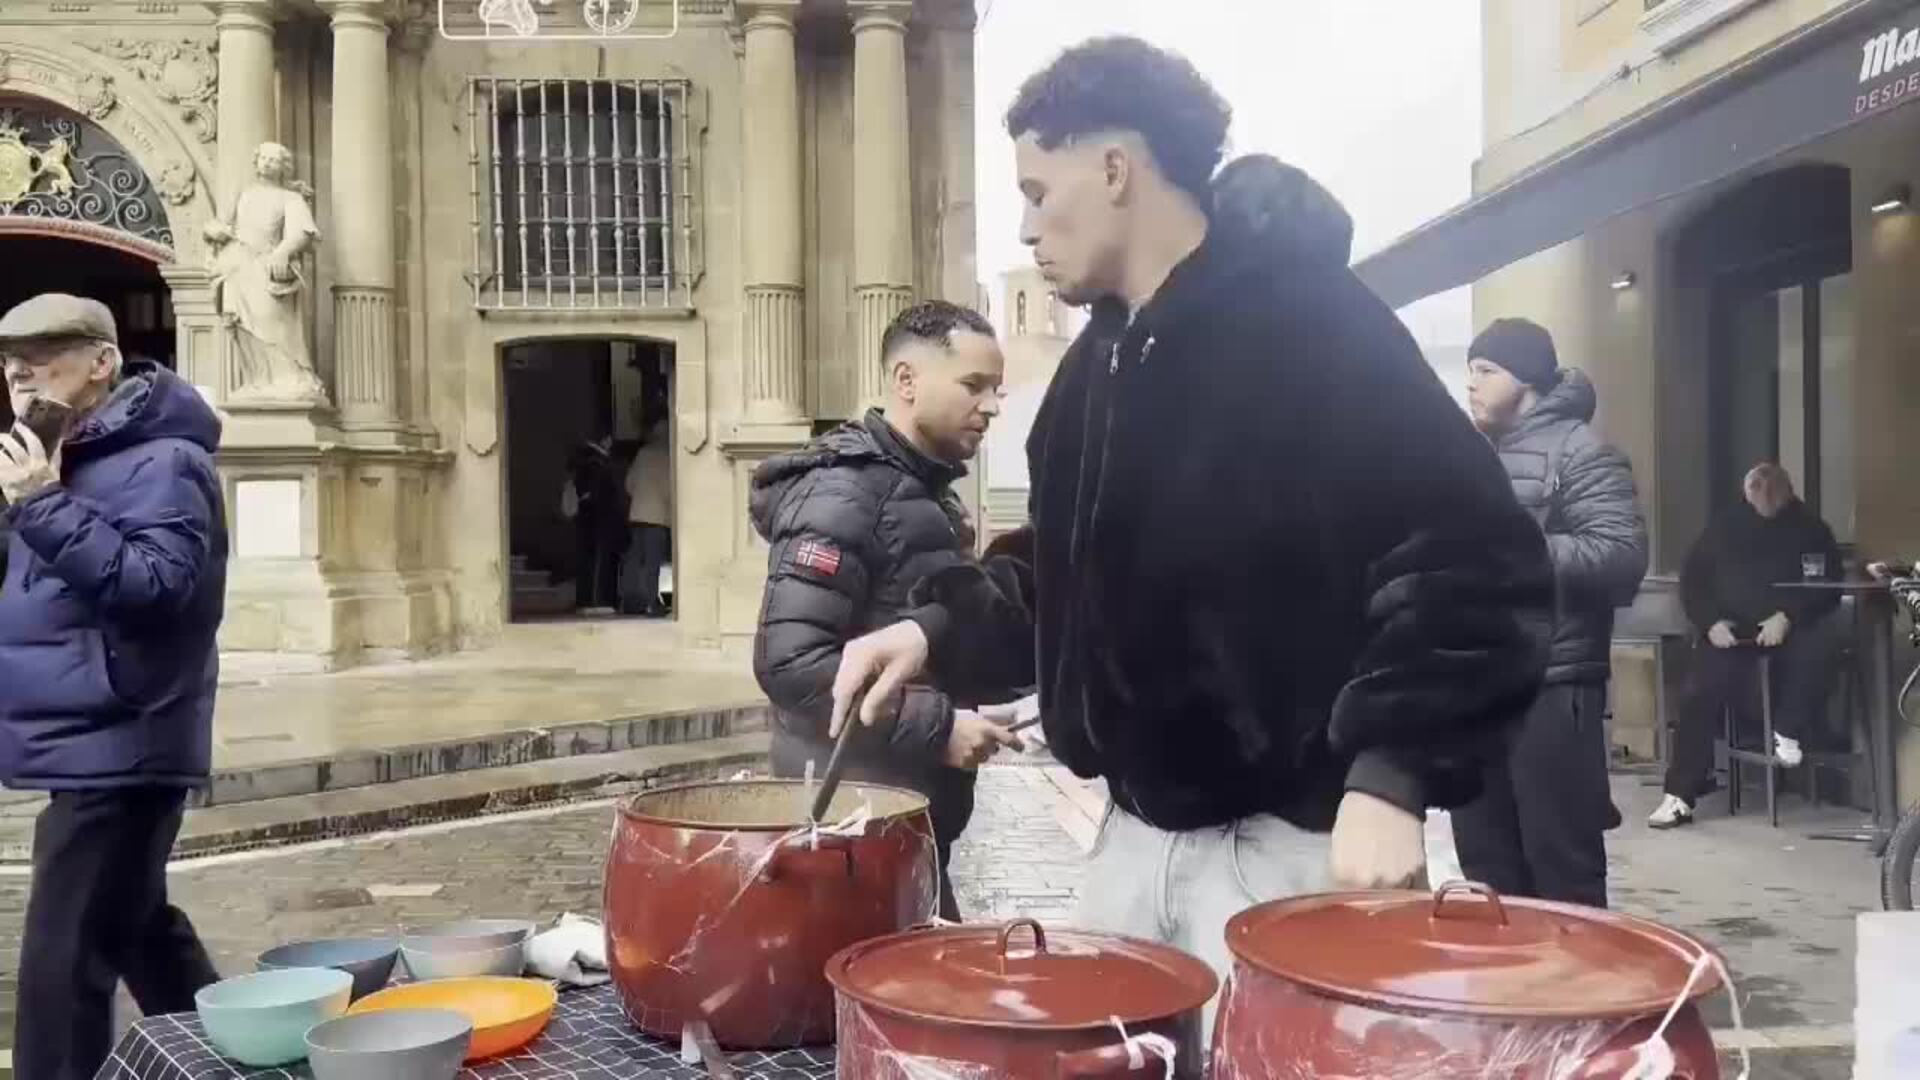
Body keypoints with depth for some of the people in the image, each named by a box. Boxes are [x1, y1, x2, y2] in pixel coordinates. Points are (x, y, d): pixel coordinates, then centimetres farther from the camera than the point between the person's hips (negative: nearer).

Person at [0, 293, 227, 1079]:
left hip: (114, 750, -10)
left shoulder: (159, 461, -14)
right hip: (98, 744, 10)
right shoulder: (74, 457, 15)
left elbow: (162, 587, -24)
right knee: (139, 930, 20)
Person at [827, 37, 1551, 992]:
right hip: (1137, 833, 8)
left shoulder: (1310, 324, -15)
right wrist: (940, 628, 3)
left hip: (1295, 844, -8)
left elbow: (1469, 556, -20)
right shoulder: (1100, 361, 12)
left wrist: (1394, 773, -26)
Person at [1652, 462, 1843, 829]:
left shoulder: (1809, 529, 3)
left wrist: (1787, 617, -19)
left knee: (1816, 651, -34)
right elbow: (1692, 581, 7)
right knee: (1701, 694, -20)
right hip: (1729, 630, 0)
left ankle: (1787, 732, -12)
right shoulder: (1724, 528, 7)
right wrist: (1711, 622, -11)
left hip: (1788, 627, 0)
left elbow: (1828, 587, -2)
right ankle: (1680, 795, -18)